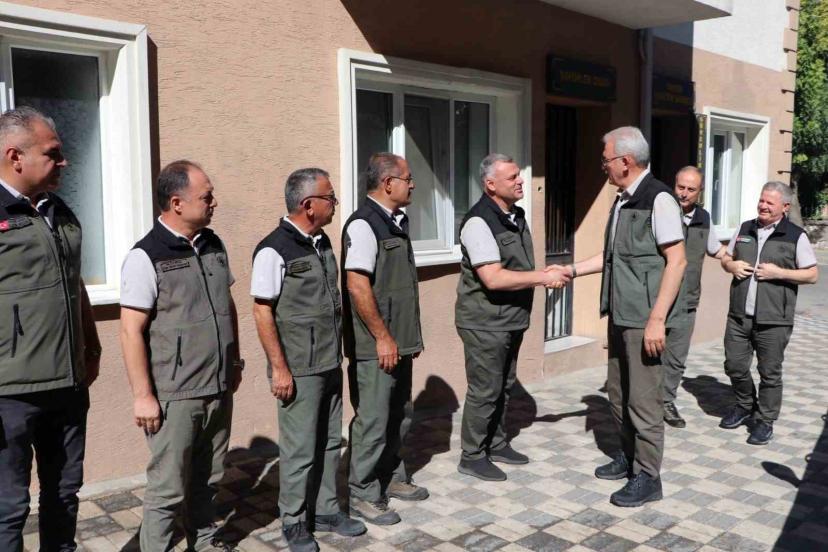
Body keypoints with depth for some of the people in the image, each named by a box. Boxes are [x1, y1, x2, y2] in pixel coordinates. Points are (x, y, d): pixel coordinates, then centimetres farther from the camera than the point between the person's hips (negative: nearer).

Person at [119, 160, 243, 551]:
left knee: (208, 478, 19)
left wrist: (234, 363, 18)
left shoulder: (214, 246, 7)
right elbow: (132, 331, -14)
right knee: (168, 487, 5)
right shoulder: (146, 257, -13)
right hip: (175, 395, -6)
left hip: (219, 389, 6)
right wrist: (143, 395, -15)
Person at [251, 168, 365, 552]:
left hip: (330, 364, 7)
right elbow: (261, 311, -15)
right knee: (300, 449, 4)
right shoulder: (274, 250, -16)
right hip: (299, 369, -7)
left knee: (329, 441, 16)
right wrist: (279, 368, -16)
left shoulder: (322, 242, 8)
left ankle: (325, 510, 32)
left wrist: (337, 353, 16)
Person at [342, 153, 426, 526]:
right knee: (373, 421, 1)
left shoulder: (397, 222, 12)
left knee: (399, 416, 19)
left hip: (399, 342, 9)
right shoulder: (363, 225, -16)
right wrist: (382, 337, -19)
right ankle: (362, 494, 15)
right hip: (376, 346, -9)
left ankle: (392, 478, 34)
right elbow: (357, 286, -22)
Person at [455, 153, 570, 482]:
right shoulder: (479, 221, -20)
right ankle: (472, 457, 16)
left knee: (503, 386, 18)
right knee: (484, 390, 1)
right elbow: (493, 278, -27)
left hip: (511, 319, 9)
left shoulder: (516, 216, 10)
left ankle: (497, 444, 33)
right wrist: (543, 278, -22)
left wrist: (545, 275, 7)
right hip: (485, 322, -9)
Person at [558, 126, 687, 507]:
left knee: (643, 398, 0)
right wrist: (572, 270, 18)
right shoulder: (622, 200, 12)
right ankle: (628, 456, 35)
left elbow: (677, 261, -18)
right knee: (618, 393, 18)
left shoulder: (658, 199, -15)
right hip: (620, 314, 9)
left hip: (645, 318, -9)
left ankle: (647, 477, 13)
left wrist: (656, 319, -21)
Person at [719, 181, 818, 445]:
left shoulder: (796, 236, -3)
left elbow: (812, 274, -2)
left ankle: (765, 421, 20)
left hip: (774, 319, -4)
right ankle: (745, 405, 35)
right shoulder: (744, 229, 10)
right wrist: (732, 266, -3)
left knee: (769, 373, 5)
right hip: (739, 315, 4)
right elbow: (726, 258, 20)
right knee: (734, 365, 10)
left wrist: (779, 273, -16)